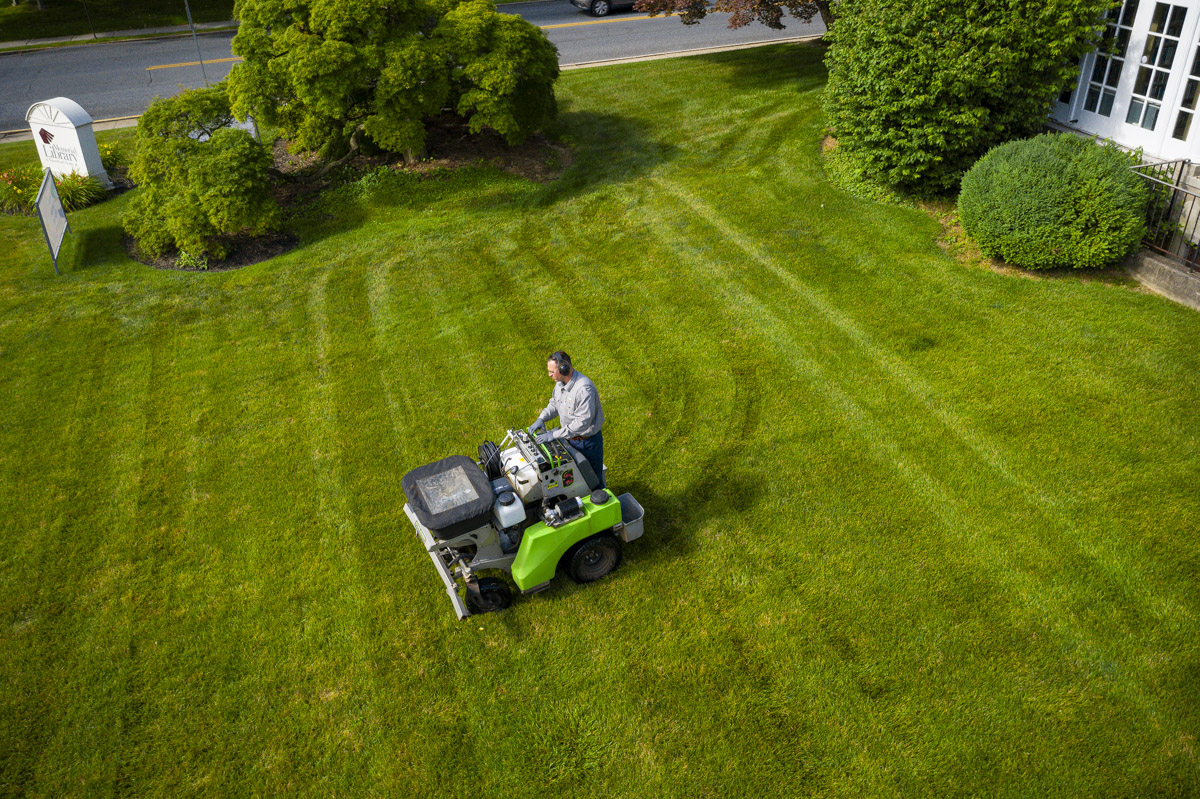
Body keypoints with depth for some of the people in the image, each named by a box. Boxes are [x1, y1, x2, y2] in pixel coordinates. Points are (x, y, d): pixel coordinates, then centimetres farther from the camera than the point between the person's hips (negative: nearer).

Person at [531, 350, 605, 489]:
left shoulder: (584, 388, -33)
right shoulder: (561, 382, -5)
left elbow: (583, 422, -35)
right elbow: (554, 403, 12)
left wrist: (555, 434, -32)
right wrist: (541, 418, -7)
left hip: (587, 441, -8)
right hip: (570, 438, 8)